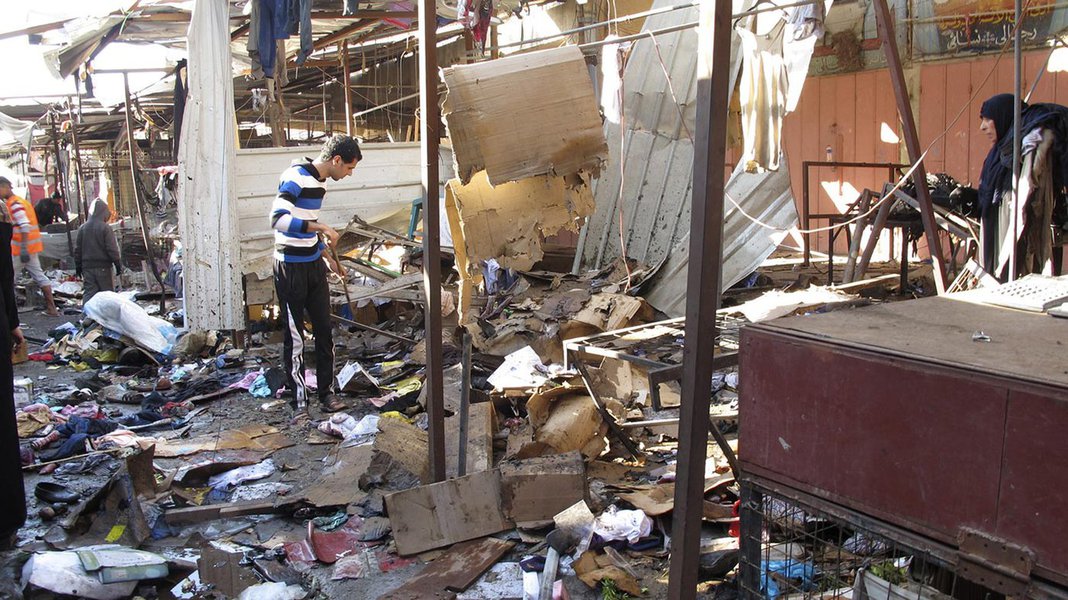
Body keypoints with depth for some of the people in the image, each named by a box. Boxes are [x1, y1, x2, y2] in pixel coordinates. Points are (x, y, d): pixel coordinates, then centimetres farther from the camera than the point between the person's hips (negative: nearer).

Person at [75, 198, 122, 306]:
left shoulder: (82, 228, 6)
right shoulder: (105, 228, -10)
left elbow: (77, 249, 10)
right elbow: (112, 249, -11)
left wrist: (78, 266, 19)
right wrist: (118, 264, -3)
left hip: (87, 267, 4)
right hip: (103, 267, -4)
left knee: (88, 292, 5)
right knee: (108, 293, 4)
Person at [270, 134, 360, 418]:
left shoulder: (319, 181, 11)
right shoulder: (296, 176, -17)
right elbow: (278, 219, -31)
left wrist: (327, 257, 22)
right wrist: (321, 227, -30)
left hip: (314, 265, 9)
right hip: (290, 267, -8)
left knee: (324, 330, 9)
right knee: (294, 336, 0)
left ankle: (326, 393, 18)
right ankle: (300, 400, 9)